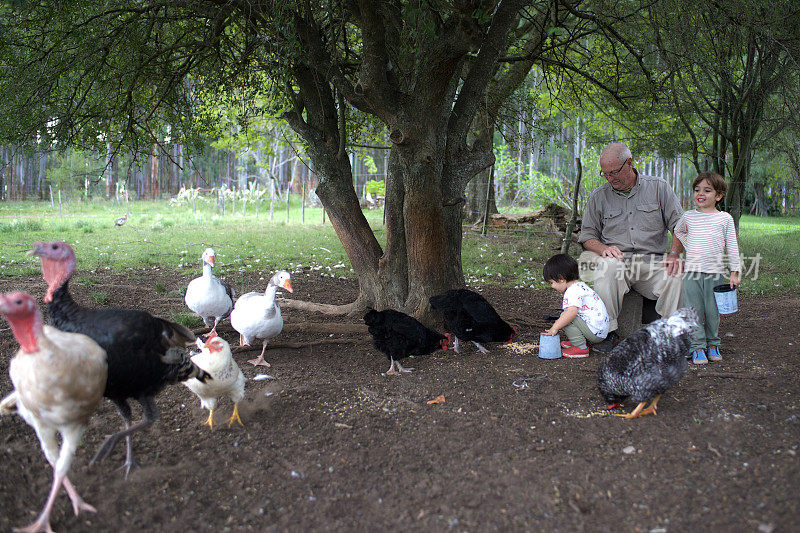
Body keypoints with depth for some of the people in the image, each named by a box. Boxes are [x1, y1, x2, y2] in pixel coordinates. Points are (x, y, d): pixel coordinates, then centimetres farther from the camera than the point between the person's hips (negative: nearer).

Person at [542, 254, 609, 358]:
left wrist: (555, 328, -27)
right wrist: (559, 323, 24)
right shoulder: (580, 285, 16)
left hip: (595, 332, -10)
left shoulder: (573, 291, -18)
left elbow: (572, 312, -33)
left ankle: (580, 347, -13)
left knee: (567, 318, -19)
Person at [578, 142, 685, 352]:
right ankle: (608, 330, -28)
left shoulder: (658, 187, 9)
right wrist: (603, 249, -12)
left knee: (676, 276, -31)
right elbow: (587, 236, 11)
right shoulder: (599, 196, 11)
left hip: (651, 261, 0)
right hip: (616, 258, 0)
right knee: (609, 265, -37)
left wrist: (674, 254, -13)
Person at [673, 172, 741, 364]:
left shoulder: (725, 218, 2)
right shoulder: (689, 216, 6)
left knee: (713, 312, 3)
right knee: (694, 311, 0)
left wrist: (735, 272, 1)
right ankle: (697, 346, 7)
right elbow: (678, 231, 29)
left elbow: (732, 246, 4)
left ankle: (712, 344, 20)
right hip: (692, 271, 1)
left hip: (715, 272, -1)